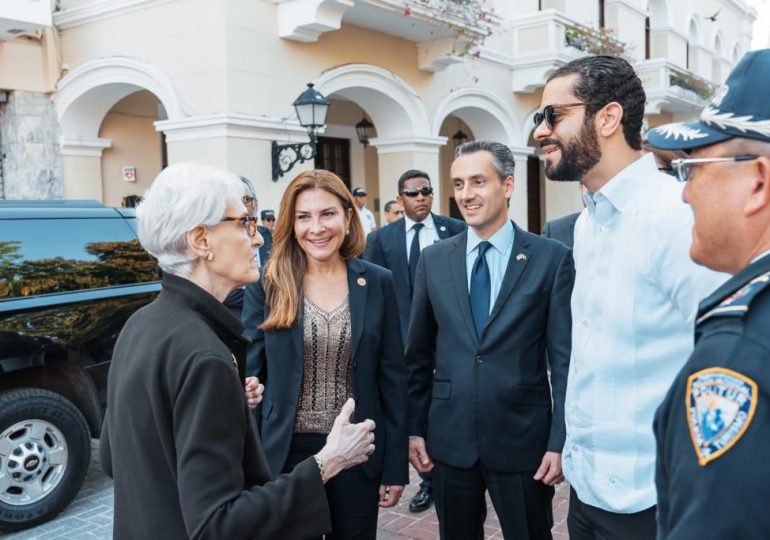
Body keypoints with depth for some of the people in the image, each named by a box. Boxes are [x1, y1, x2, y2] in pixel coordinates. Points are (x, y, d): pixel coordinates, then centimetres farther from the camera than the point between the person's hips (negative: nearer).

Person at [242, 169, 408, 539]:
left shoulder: (378, 282, -2)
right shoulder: (267, 285, -5)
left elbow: (393, 378, 1)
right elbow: (250, 372, -1)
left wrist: (396, 465, 0)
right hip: (285, 453, -1)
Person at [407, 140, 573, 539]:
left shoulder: (552, 258, -6)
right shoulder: (433, 259, 3)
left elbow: (564, 357, -6)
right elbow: (418, 353, 7)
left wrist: (560, 442, -8)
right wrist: (414, 428, 5)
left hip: (523, 439, -2)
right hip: (449, 439, 3)